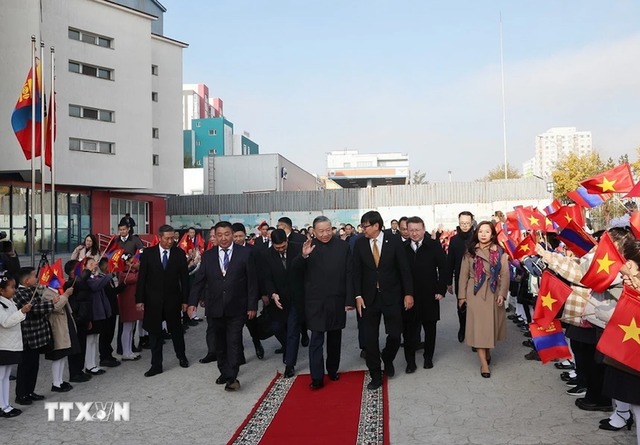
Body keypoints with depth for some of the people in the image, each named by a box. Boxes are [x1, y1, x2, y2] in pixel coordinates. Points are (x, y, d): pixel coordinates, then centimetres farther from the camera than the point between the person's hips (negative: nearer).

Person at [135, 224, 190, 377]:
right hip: (153, 300, 0)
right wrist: (139, 299, -6)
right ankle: (156, 365, 18)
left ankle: (181, 356, 36)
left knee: (176, 330, 14)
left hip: (173, 299, 0)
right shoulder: (148, 253, -3)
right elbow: (142, 277, -2)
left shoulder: (179, 253, -3)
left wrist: (185, 300, -2)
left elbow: (184, 278, -1)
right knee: (155, 333, 7)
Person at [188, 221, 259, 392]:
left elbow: (252, 281, -4)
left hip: (236, 307, -3)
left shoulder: (245, 253, -5)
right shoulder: (208, 255, 4)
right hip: (215, 307, 4)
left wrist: (252, 306, -7)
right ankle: (224, 373, 27)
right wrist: (193, 302, -4)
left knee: (234, 342, -5)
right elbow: (199, 280, 5)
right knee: (220, 343, 13)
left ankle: (232, 377, -1)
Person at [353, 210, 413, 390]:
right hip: (369, 297, 1)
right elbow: (357, 272, 2)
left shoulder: (394, 241, -6)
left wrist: (408, 293, -7)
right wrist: (358, 296, -4)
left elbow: (404, 268, -4)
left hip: (391, 296, -1)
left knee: (395, 334, 2)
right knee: (370, 338, 4)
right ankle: (375, 376, 19)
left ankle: (387, 360, 35)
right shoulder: (360, 243, -1)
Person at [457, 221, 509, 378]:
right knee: (478, 326, -3)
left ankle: (487, 352, 33)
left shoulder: (500, 252, 0)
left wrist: (502, 293, -11)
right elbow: (464, 274, 1)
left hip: (493, 293, 1)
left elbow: (505, 274, -2)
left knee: (490, 324, 11)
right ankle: (484, 363, 0)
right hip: (475, 293, -1)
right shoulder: (470, 252, 0)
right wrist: (462, 295, -1)